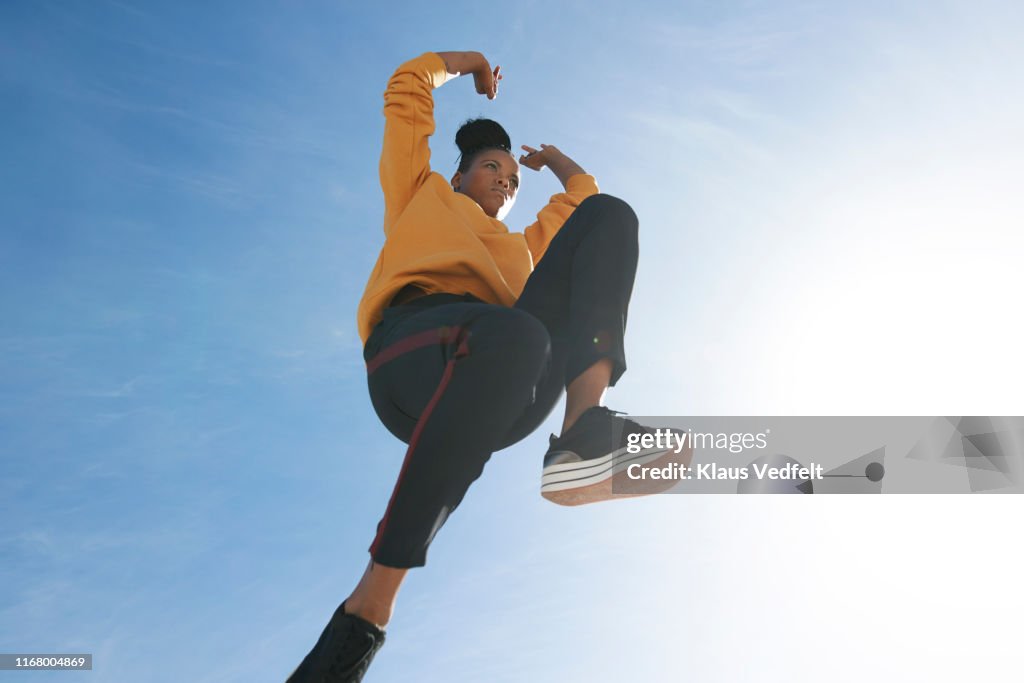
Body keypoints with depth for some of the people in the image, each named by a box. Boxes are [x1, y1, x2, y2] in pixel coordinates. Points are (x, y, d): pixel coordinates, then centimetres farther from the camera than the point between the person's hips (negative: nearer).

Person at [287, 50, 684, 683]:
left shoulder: (521, 247, 43)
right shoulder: (422, 194, 34)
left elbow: (583, 198, 50)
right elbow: (408, 89, 37)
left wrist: (555, 160, 63)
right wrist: (470, 62, 50)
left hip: (510, 393, 4)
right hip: (413, 349, -4)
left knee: (609, 216, -4)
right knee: (514, 333, -42)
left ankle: (585, 429, -29)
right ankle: (366, 611, -33)